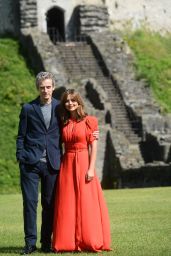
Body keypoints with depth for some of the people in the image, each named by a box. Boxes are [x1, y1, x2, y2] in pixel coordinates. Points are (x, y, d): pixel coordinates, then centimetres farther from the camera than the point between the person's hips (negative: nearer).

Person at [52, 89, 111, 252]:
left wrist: (91, 168, -13)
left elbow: (93, 146, -5)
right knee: (67, 205, 2)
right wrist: (59, 165, 2)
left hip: (83, 164, -4)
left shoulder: (88, 121, -1)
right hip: (67, 165, 4)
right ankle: (68, 242, 6)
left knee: (86, 203, -4)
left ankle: (90, 242, 0)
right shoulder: (64, 123, 11)